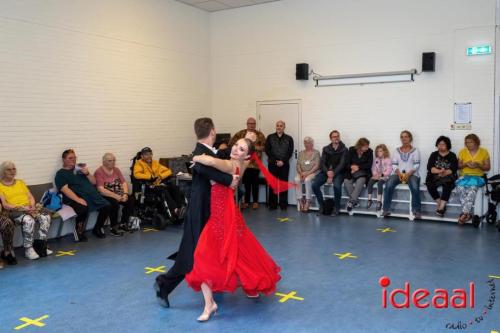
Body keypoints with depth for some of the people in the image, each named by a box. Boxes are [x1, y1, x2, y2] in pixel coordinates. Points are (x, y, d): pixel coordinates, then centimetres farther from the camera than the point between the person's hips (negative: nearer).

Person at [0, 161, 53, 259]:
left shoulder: (20, 182, 25)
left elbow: (31, 197, 17)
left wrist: (32, 206, -6)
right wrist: (21, 208, -18)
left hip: (29, 208, 5)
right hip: (14, 211, -5)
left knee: (45, 216, -26)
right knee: (29, 220, -37)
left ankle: (40, 245, -21)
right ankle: (28, 249, -26)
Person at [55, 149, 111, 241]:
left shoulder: (80, 169, 25)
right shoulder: (61, 174, 8)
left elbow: (94, 182, 21)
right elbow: (65, 189, -8)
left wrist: (87, 173, 0)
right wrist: (78, 199, -23)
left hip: (92, 196, 6)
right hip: (76, 198, -6)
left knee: (106, 206, -17)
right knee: (83, 209, -36)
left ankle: (97, 229, 5)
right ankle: (79, 231, -9)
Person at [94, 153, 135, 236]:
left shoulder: (116, 170, 8)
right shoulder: (99, 172, -11)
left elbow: (124, 183, 4)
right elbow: (101, 190, -21)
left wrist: (125, 194, -16)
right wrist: (115, 196, -26)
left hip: (117, 194, 6)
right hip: (105, 196, -6)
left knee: (130, 200, -17)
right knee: (114, 203, -34)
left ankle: (123, 224, -1)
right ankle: (113, 228, -18)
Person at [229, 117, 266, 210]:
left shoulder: (259, 134, 3)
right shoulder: (241, 133, 7)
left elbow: (264, 146, -3)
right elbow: (231, 142, 6)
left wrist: (253, 147, -13)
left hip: (255, 163, -1)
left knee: (255, 183, 5)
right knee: (246, 183, 7)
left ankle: (255, 202, 16)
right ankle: (246, 201, 17)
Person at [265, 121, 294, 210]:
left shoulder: (289, 138, 7)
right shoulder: (270, 137, 6)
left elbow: (290, 152, 1)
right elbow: (267, 151, 0)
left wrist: (283, 161, -11)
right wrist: (275, 161, -10)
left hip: (284, 165, 0)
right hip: (272, 164, 0)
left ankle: (283, 204, 8)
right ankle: (272, 204, 7)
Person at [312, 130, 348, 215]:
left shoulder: (344, 150, 1)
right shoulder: (326, 149, 11)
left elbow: (342, 164, -9)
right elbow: (322, 163, 2)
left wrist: (333, 174, -21)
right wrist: (327, 172, -18)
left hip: (338, 172, -3)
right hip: (326, 171, 3)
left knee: (337, 185, -34)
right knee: (314, 185, -21)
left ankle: (337, 208, -13)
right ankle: (322, 205, -2)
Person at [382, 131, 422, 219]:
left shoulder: (415, 150, 7)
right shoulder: (397, 151, 15)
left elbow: (416, 165, -2)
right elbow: (394, 165, 7)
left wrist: (408, 174, -18)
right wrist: (399, 174, -12)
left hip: (411, 174, -2)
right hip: (399, 174, 2)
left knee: (415, 187, -34)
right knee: (389, 185, -27)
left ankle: (416, 210, -20)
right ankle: (386, 209, -20)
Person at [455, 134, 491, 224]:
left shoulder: (484, 152, 5)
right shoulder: (462, 151, 10)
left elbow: (488, 168, 6)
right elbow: (458, 166, 13)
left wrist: (478, 165, -13)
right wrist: (466, 164, -8)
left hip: (478, 177, -1)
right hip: (464, 176, 2)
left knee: (472, 188, -37)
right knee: (460, 187, -35)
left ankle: (464, 213, -39)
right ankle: (468, 213, -34)